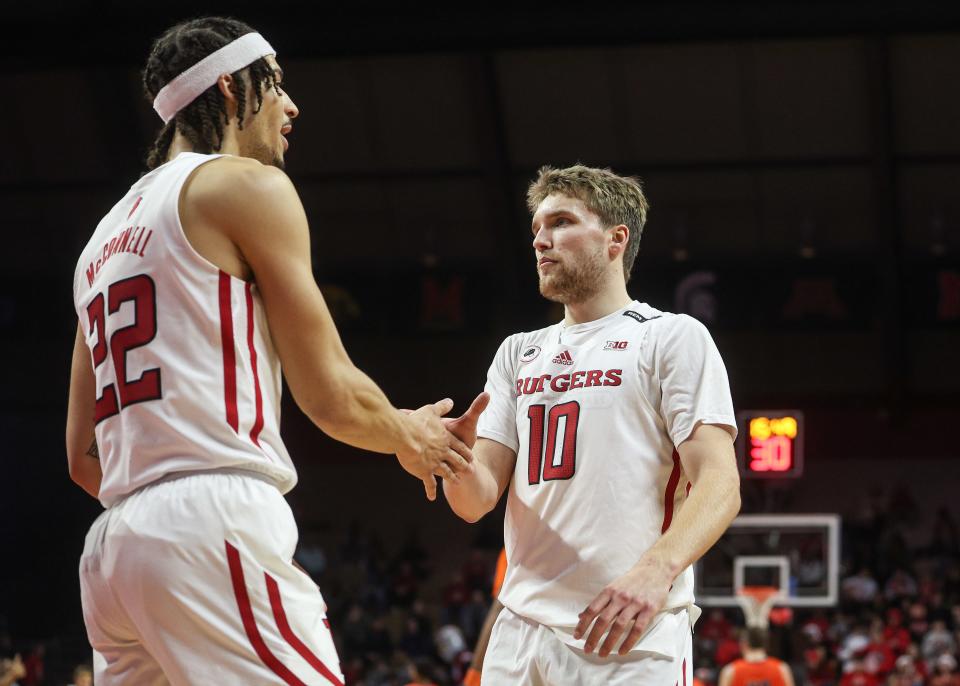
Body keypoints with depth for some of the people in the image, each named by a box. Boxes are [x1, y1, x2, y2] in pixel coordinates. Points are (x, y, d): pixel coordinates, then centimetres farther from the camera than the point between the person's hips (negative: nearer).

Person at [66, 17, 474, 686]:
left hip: (112, 550, 9)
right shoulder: (249, 184, 1)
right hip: (216, 524, -9)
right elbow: (331, 396, -2)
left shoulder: (105, 239, 25)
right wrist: (409, 437, 17)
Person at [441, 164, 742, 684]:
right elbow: (478, 501, 11)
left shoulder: (674, 337, 1)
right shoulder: (517, 354, 18)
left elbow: (719, 484, -10)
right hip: (518, 634, 5)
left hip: (630, 639, -5)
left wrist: (657, 570, -28)